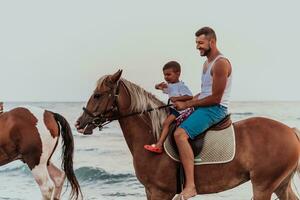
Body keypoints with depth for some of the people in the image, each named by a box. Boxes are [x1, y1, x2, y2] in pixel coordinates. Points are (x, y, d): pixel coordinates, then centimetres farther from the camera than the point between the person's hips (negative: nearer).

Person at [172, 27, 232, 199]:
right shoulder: (208, 63, 18)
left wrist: (186, 105, -14)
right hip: (203, 106, 11)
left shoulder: (221, 63, -14)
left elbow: (215, 98, -19)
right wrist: (185, 101, 8)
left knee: (180, 133, -30)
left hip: (215, 109, -11)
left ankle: (190, 186, -36)